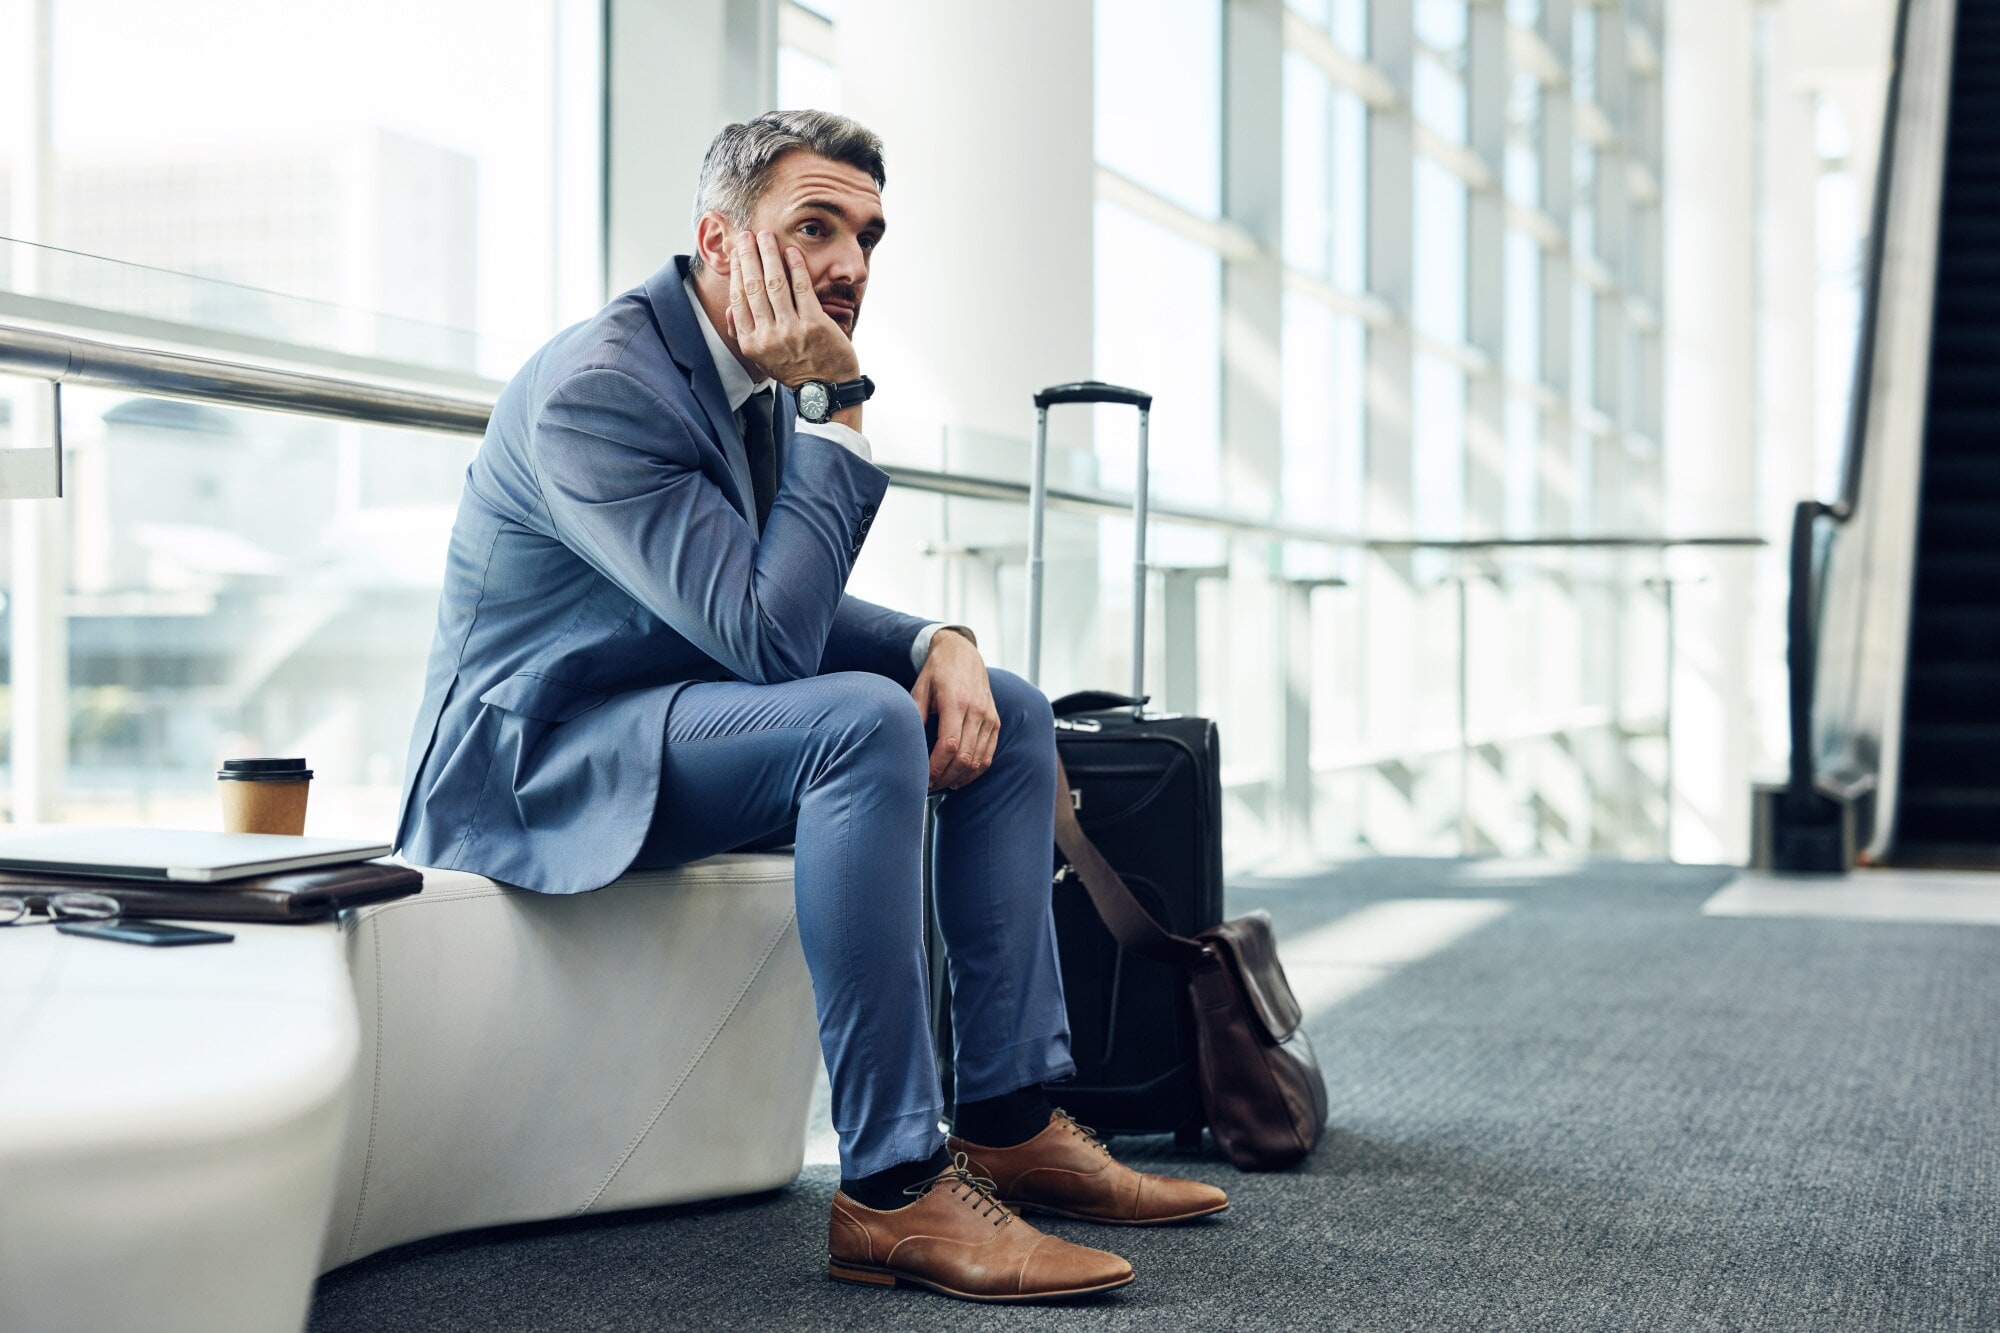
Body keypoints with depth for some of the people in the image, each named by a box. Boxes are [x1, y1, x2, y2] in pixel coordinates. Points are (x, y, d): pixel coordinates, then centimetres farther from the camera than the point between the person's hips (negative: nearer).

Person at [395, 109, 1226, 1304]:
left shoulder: (765, 378, 6)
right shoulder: (596, 388, -23)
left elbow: (803, 611, 14)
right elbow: (767, 634, -29)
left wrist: (940, 644, -6)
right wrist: (837, 409, -24)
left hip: (667, 723, 10)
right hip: (534, 757, -10)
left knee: (1005, 710, 4)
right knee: (863, 722, -33)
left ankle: (1011, 1121, 2)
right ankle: (894, 1187, -29)